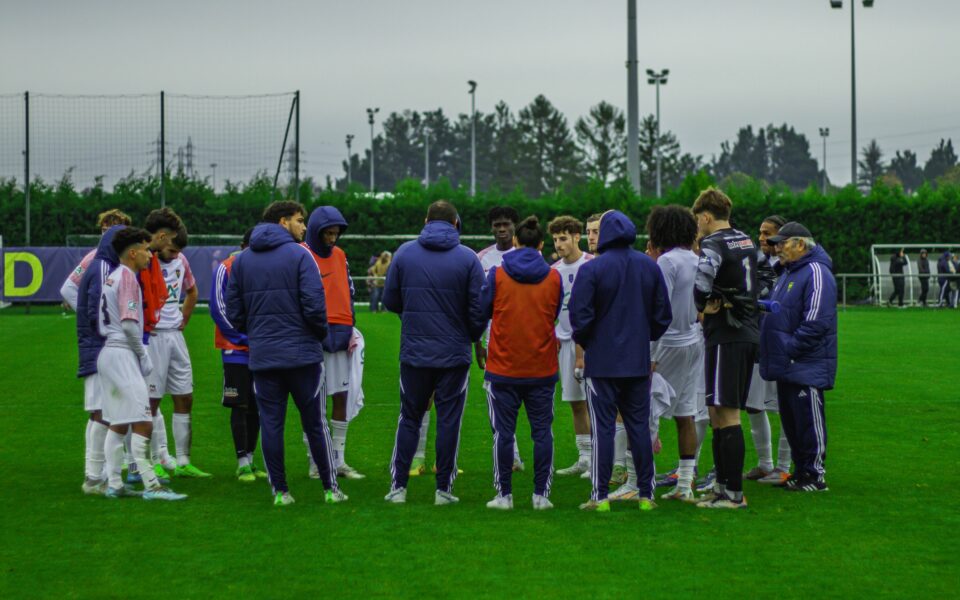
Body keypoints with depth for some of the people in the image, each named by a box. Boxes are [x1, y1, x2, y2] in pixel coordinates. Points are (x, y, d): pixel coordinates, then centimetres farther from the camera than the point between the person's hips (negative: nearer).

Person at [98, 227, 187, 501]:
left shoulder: (112, 277, 17)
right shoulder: (128, 277, -11)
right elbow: (129, 324, -18)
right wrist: (144, 357, -7)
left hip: (108, 353, 10)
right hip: (122, 355, -10)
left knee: (118, 424, 12)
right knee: (143, 423, -11)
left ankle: (113, 484, 14)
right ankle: (151, 486, -14)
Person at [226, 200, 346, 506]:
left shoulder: (242, 260, 8)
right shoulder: (299, 255, -7)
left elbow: (234, 312, 7)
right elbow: (314, 305, -14)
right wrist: (321, 333, 3)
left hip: (262, 356, 3)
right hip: (302, 353, -3)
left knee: (270, 424, 6)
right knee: (315, 423, 5)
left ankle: (280, 491, 6)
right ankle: (330, 489, 10)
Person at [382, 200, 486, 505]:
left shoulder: (404, 253, -1)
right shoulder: (468, 258, -5)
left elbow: (390, 300, 4)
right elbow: (479, 309, -6)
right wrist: (473, 337, 13)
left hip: (414, 353, 2)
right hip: (454, 354, -1)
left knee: (409, 418, 12)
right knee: (449, 420, 5)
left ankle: (398, 486, 10)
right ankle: (444, 489, 7)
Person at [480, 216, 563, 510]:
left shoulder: (497, 275, -6)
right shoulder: (554, 277, -1)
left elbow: (482, 312, 2)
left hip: (503, 368, -1)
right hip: (542, 369, 1)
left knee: (503, 432, 4)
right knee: (542, 431, 7)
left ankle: (504, 494, 5)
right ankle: (541, 494, 6)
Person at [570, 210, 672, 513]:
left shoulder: (591, 269, -12)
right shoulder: (650, 266, 4)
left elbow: (580, 316, -13)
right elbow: (663, 314, 7)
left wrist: (584, 342, 6)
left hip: (602, 362, -4)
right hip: (639, 362, 4)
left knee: (603, 428, 0)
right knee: (639, 426, 9)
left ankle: (600, 496, 0)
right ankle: (646, 494, 10)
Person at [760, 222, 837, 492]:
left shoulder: (816, 274, -14)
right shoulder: (788, 273, 18)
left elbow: (815, 323, -21)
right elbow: (775, 314, 26)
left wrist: (790, 350, -18)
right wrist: (773, 353, 16)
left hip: (806, 367, -10)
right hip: (787, 366, 10)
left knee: (809, 421, -4)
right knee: (790, 420, 14)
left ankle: (815, 476, 2)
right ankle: (800, 472, 23)